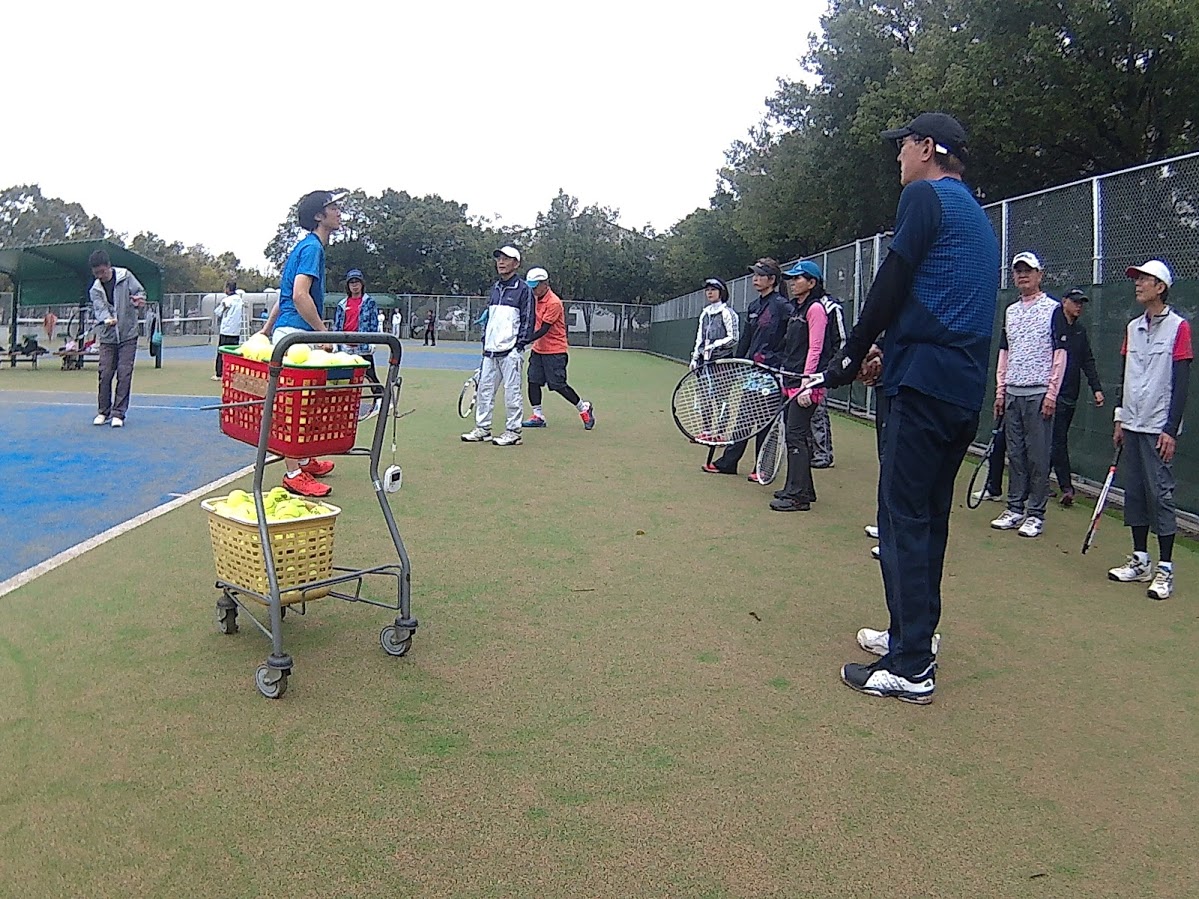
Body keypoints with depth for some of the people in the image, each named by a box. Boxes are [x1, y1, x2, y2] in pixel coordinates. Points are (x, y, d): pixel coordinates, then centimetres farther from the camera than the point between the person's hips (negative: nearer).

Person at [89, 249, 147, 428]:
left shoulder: (125, 276, -3)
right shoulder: (95, 290, 2)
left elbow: (140, 291, 2)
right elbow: (100, 309, -11)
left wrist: (138, 299, -22)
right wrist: (107, 320, -34)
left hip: (128, 335, -2)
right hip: (107, 337, 2)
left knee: (124, 374, -5)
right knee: (105, 374, 1)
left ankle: (118, 413, 0)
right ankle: (103, 412, 15)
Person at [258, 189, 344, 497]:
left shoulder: (308, 246, 20)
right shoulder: (312, 247, -11)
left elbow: (286, 295, 25)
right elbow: (300, 295, -23)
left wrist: (266, 330, 28)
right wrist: (323, 332, -20)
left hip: (287, 331, 11)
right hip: (295, 332, -11)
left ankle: (304, 461, 27)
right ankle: (293, 474, -6)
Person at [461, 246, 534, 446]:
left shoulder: (523, 289, -3)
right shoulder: (495, 288, 17)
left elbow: (528, 320, -6)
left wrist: (520, 345, -11)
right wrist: (485, 342, 16)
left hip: (510, 351, -7)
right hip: (490, 351, 7)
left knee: (512, 392, -3)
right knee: (484, 389, 8)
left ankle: (513, 431, 5)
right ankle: (482, 428, 17)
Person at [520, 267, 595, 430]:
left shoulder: (554, 303, -19)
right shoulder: (535, 299, 7)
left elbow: (543, 330, -23)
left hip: (555, 351, -8)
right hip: (538, 349, 8)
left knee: (558, 385, -6)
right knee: (533, 380, 0)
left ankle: (584, 408, 13)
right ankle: (538, 416, 8)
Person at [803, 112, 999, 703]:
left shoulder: (924, 195, -3)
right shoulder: (979, 217, 24)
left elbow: (892, 284, -10)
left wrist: (850, 358, -2)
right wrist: (887, 352, 15)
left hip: (925, 385, -9)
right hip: (966, 389, 10)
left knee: (904, 519, -8)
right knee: (930, 516, 16)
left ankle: (910, 667, -6)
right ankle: (913, 635, 26)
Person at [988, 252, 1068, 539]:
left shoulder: (1053, 308, -2)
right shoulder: (1010, 311, 16)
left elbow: (1060, 353, -6)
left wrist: (1052, 392, -13)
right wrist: (1000, 390, 12)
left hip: (1039, 394, -6)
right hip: (1012, 393, 6)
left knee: (1038, 455, -3)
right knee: (1015, 453, 9)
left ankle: (1036, 513, 3)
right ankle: (1015, 509, 16)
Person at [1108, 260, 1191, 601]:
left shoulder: (1178, 327, -5)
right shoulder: (1132, 327, 14)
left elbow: (1181, 383, -9)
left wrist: (1171, 429, -14)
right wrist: (1119, 419, 14)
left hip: (1158, 429, -6)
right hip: (1131, 427, 6)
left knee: (1160, 495, -6)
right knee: (1133, 493, 9)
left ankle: (1165, 570, 0)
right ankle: (1140, 561, 18)